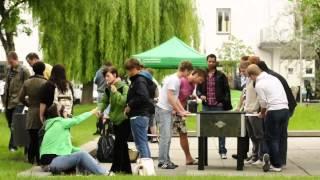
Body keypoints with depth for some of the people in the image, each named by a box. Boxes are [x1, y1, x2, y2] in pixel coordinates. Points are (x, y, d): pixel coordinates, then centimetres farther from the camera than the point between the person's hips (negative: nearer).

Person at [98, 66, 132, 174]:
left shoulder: (124, 87, -14)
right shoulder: (108, 89, 8)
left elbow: (123, 101, -25)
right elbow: (104, 101, 9)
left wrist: (115, 91, -23)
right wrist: (100, 109, -9)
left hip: (124, 120, -8)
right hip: (115, 120, 8)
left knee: (118, 145, -11)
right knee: (122, 145, 13)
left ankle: (115, 169, -8)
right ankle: (126, 169, 21)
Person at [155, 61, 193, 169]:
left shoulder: (177, 80, 14)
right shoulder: (174, 79, -15)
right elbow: (170, 97, -19)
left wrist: (183, 110, 10)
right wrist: (180, 111, -13)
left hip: (168, 110, 10)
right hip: (163, 110, -10)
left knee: (167, 137, 12)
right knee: (165, 136, -8)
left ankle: (166, 160, 17)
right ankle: (162, 161, -4)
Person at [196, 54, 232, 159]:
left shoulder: (221, 76, 2)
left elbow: (227, 91, 1)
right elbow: (198, 89, 15)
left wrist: (227, 105, -7)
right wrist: (200, 95, -8)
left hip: (218, 106, -2)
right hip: (206, 106, 2)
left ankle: (222, 151, 9)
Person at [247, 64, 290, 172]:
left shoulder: (259, 84, -6)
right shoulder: (273, 78, 16)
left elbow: (263, 102, -4)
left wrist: (262, 113, 17)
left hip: (274, 111, -7)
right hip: (285, 109, 7)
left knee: (272, 138, 5)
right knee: (278, 137, 14)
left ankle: (277, 165, 6)